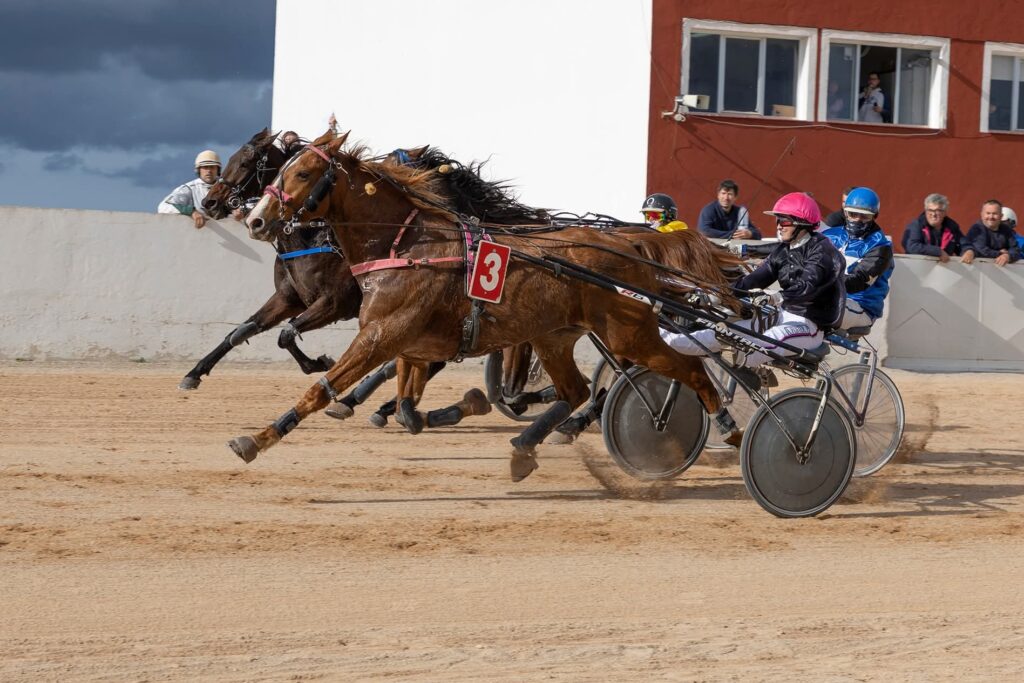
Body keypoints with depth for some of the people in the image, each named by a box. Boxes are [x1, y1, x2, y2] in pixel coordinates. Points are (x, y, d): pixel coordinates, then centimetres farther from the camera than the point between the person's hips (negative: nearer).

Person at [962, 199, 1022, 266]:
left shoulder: (1006, 230, 4)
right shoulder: (976, 229, -10)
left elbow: (1016, 250, -4)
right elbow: (982, 251, -19)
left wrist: (1007, 256, -25)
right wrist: (1000, 254, -5)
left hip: (1003, 267, 3)